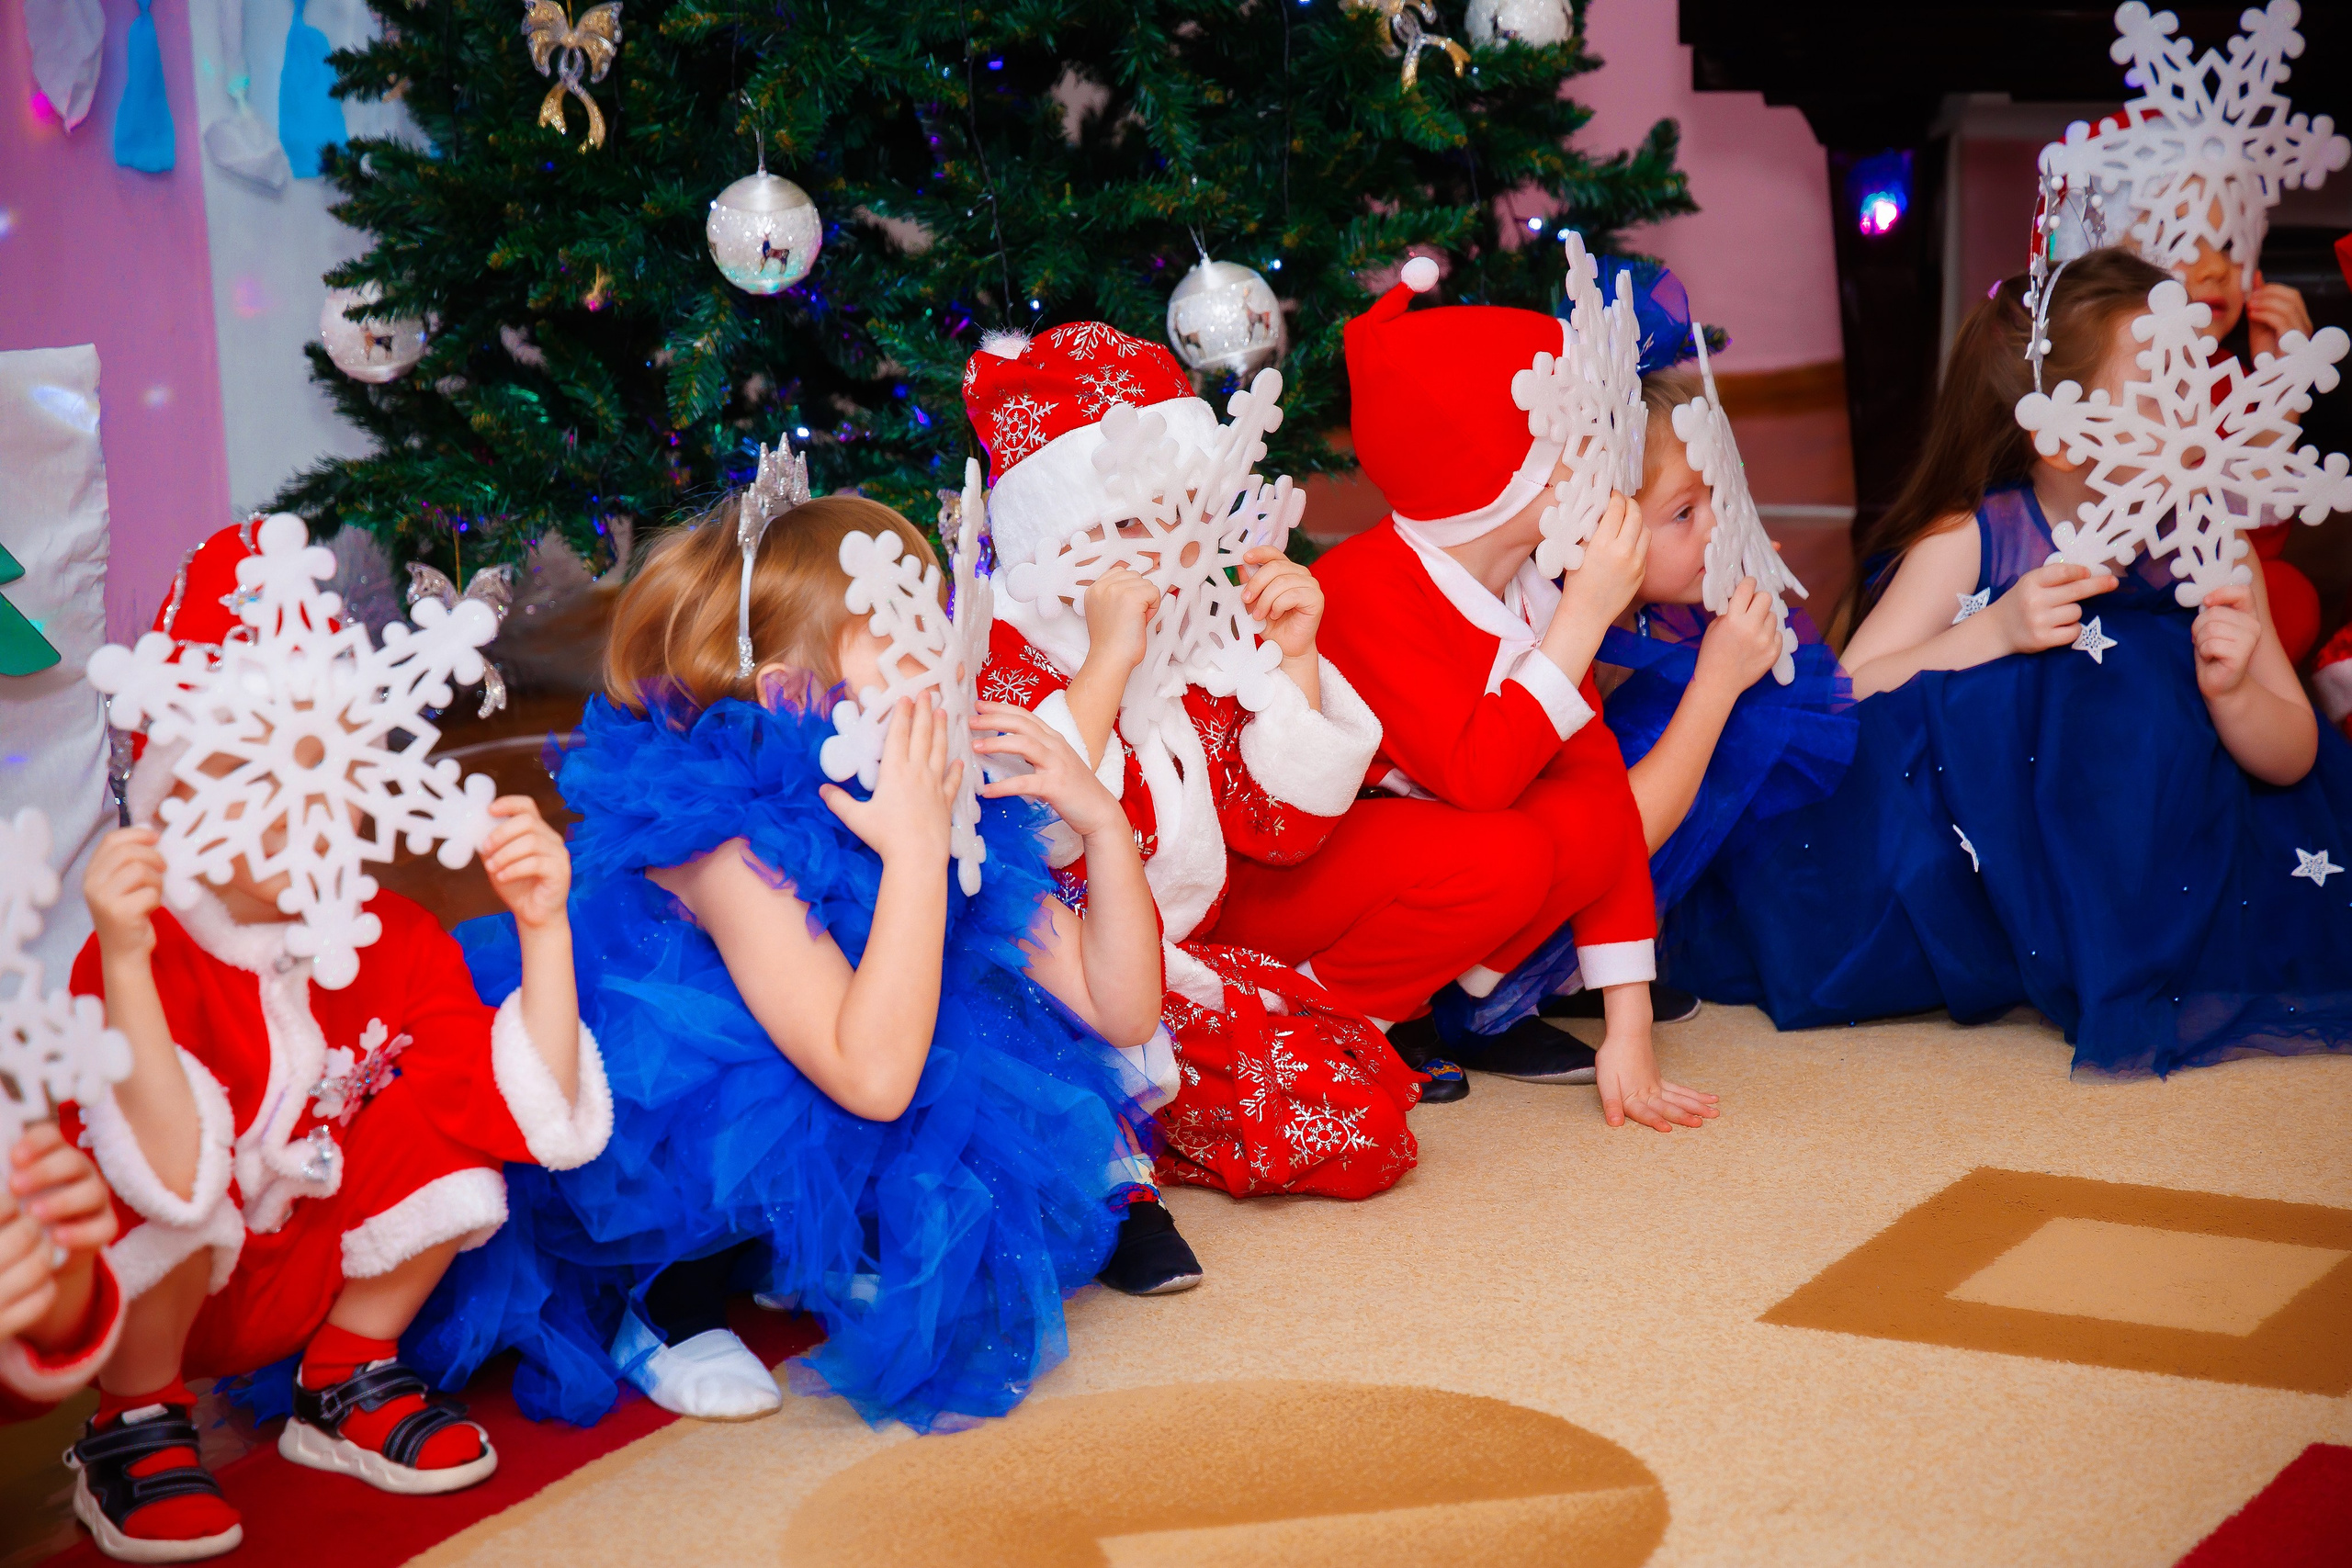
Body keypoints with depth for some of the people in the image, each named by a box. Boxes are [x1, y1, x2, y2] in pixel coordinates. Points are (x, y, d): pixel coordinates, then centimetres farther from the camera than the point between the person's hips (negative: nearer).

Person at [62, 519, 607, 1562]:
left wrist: (544, 926, -26)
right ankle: (136, 1427, -5)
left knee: (446, 1132, -19)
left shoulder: (393, 938, -9)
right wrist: (125, 959, -49)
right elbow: (174, 1173, -41)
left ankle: (348, 1381, 4)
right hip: (149, 1296, -4)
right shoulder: (134, 964, -24)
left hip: (318, 1271, 4)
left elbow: (531, 1114, -19)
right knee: (154, 1200, -35)